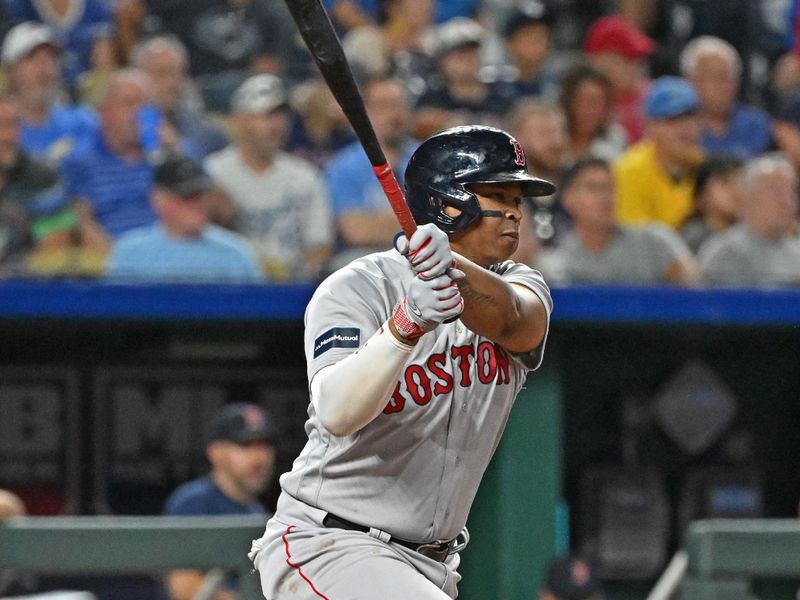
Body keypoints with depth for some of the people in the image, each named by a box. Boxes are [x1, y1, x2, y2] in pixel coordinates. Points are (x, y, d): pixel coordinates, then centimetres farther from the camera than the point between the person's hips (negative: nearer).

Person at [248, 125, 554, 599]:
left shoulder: (523, 286, 6)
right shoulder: (356, 288, -11)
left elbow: (506, 318, -22)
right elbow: (337, 414, -29)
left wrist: (453, 270, -43)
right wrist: (407, 324, -44)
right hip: (325, 544, -7)